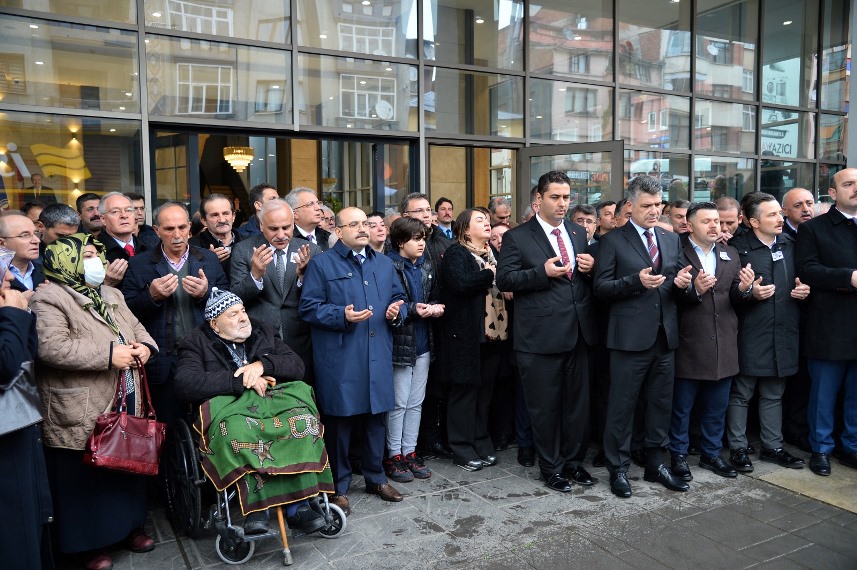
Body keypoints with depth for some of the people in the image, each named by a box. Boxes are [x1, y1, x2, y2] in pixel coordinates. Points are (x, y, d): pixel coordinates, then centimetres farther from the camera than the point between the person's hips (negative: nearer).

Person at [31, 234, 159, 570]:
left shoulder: (111, 296, 14)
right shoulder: (49, 299, -11)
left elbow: (136, 328, 19)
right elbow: (52, 348, -23)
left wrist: (144, 346, -5)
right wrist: (109, 354, -24)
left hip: (126, 406, 7)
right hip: (82, 416, -7)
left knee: (127, 470, 17)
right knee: (87, 481, 6)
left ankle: (129, 526, 35)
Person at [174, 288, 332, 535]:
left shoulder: (263, 332, 21)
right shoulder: (197, 343, 10)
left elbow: (297, 366, 11)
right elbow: (185, 384, -11)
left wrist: (262, 364, -9)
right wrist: (240, 381, -13)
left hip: (273, 402, 3)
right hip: (229, 407, -3)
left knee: (303, 421, -30)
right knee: (237, 431, -39)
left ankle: (299, 505, -29)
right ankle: (256, 507, -34)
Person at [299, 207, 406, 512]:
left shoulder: (384, 263, 15)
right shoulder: (321, 264, -2)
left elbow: (397, 298, 21)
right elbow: (308, 307, -7)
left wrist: (396, 312, -2)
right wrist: (342, 316, -21)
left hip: (378, 357, 5)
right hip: (340, 359, -5)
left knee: (377, 418, 13)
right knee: (340, 421, 4)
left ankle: (376, 478, 31)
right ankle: (339, 486, 20)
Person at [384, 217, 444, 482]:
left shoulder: (427, 267, 11)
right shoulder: (389, 266, -12)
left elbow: (435, 298, 17)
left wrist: (436, 308, -4)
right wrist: (414, 309, -21)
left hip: (422, 344, 7)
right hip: (399, 343, -7)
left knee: (416, 403, 13)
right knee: (399, 403, 2)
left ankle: (409, 452, 25)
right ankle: (393, 455, 16)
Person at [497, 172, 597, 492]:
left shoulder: (579, 233, 13)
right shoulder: (517, 237, -3)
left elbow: (588, 276, 21)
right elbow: (504, 279, -9)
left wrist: (591, 267, -3)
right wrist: (543, 272, -21)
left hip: (578, 333, 5)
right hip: (540, 337, -5)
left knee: (578, 402, 15)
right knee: (545, 406, 7)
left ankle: (573, 461, 33)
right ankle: (551, 467, 25)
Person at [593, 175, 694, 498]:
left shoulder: (672, 240, 14)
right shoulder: (613, 241, -3)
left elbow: (677, 283, 16)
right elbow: (601, 287, -8)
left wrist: (681, 282, -7)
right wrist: (636, 281, -21)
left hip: (665, 336, 5)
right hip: (630, 337, -5)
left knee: (661, 404, 14)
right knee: (622, 406, 4)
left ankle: (655, 464, 30)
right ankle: (618, 468, 17)